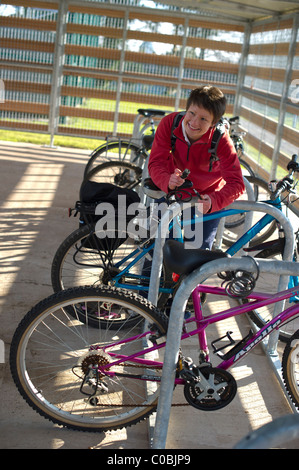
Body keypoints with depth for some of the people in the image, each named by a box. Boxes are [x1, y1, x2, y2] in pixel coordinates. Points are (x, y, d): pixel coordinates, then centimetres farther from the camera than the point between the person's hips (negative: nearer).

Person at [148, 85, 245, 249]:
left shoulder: (222, 141, -28)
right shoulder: (169, 123, -23)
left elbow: (236, 184, -30)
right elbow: (156, 163, -25)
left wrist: (212, 201, -50)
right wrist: (168, 182, -48)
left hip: (208, 198, -1)